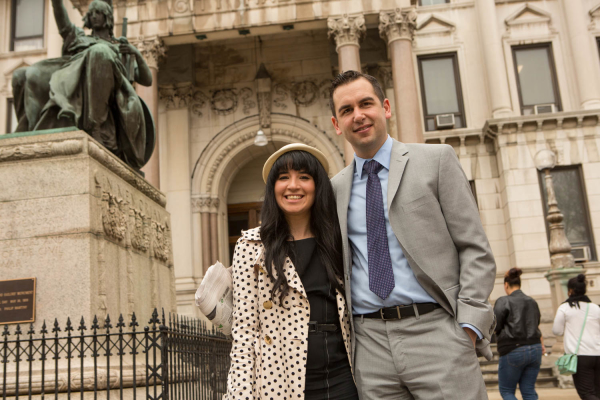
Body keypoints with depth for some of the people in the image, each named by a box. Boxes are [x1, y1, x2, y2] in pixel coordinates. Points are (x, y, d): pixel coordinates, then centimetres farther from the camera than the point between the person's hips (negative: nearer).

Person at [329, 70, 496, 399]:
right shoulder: (335, 188, 13)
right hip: (370, 344, 3)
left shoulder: (436, 160, 4)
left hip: (434, 332, -2)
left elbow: (475, 249, 0)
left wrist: (468, 325, -10)